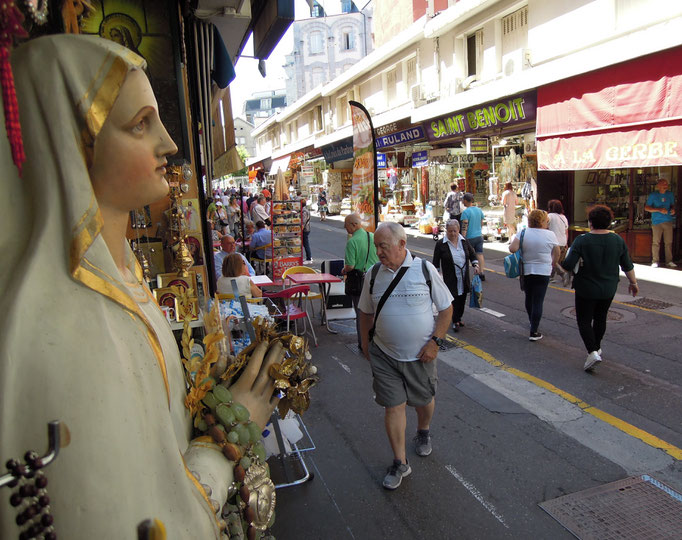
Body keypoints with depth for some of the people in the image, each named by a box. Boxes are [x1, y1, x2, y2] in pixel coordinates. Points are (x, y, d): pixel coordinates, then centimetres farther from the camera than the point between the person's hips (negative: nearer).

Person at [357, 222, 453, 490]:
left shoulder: (424, 269, -9)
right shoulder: (374, 273, -2)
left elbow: (446, 308, -2)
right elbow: (366, 313, 11)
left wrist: (435, 341, -10)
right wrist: (366, 344, 7)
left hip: (420, 354, -1)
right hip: (384, 354, 1)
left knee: (424, 400, 17)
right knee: (393, 406, 1)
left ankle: (423, 433, 50)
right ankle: (400, 463, 18)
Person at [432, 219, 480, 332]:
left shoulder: (464, 241, 5)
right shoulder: (440, 244, -7)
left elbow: (472, 254, 15)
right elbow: (436, 262, -2)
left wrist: (475, 265, 0)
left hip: (464, 278, 4)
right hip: (450, 279, -4)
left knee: (462, 299, 11)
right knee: (454, 299, -8)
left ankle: (458, 318, 27)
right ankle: (455, 322, 5)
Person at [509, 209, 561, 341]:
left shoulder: (522, 233, -6)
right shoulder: (550, 235, -6)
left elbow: (512, 249, -19)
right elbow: (556, 254, 5)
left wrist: (512, 244, 4)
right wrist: (552, 265, 23)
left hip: (526, 271, 3)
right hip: (543, 272, -2)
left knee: (529, 298, 20)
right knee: (538, 302, 0)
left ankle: (532, 323, 38)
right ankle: (534, 332, -1)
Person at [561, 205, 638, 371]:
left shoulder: (582, 240, -17)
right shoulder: (618, 240, -3)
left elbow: (568, 265, -21)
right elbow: (627, 266, 5)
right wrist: (633, 283, 19)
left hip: (586, 289, -5)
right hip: (608, 289, 5)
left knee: (584, 321, 5)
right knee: (600, 318, 21)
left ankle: (592, 352, -10)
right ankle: (597, 348, 37)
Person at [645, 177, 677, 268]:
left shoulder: (670, 194, 11)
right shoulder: (653, 195, -1)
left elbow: (672, 205, 22)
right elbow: (646, 207, -3)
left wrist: (673, 209, -2)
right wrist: (659, 210, -14)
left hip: (668, 221, 4)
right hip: (657, 222, -3)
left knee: (669, 242, 3)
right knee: (656, 242, -4)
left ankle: (669, 261, 11)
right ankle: (655, 261, 3)